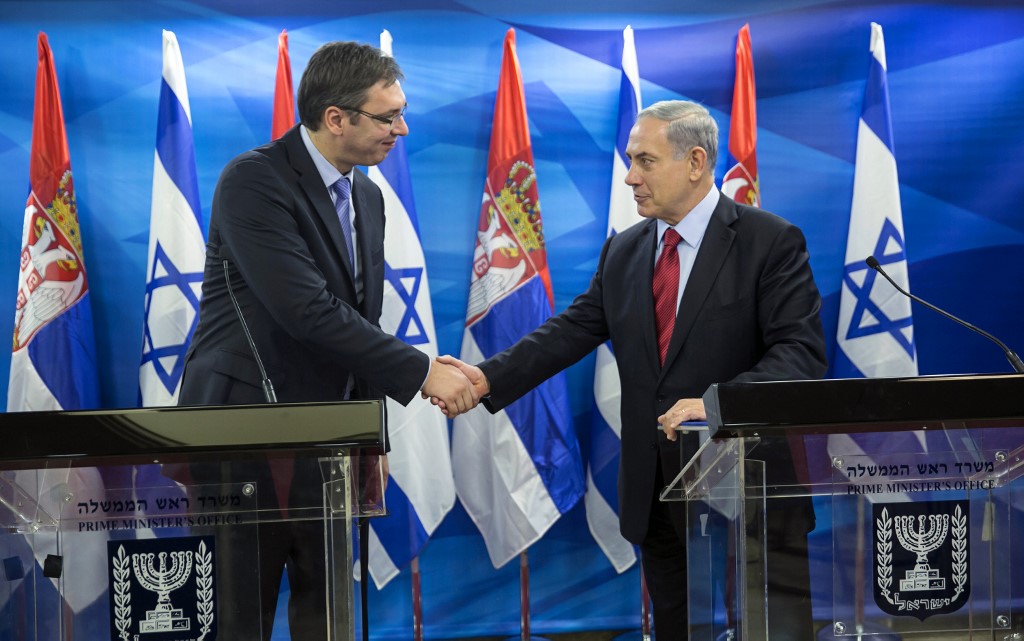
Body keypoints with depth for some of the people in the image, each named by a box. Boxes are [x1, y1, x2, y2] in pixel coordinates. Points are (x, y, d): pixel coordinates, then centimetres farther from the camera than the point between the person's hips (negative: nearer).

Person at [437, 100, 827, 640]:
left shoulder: (771, 242, -7)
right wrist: (489, 378, -8)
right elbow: (571, 331, 7)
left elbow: (800, 351, -16)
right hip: (658, 492, 6)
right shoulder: (624, 252, 13)